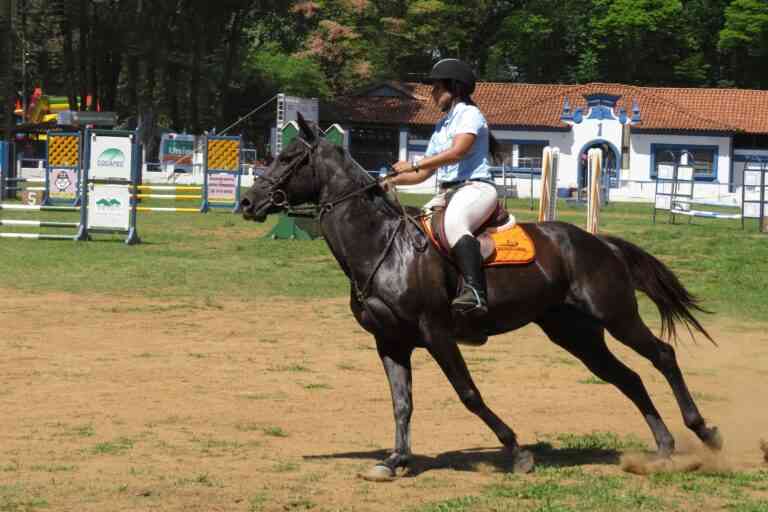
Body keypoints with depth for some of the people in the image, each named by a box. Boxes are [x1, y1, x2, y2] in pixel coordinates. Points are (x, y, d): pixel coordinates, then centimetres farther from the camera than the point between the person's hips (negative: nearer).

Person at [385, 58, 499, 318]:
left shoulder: (470, 114, -2)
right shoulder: (441, 126, 25)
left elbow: (456, 152, -19)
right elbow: (424, 174, 25)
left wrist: (413, 165, -21)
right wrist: (392, 180, 9)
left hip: (476, 187, -10)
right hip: (447, 192, 10)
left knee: (453, 221, -38)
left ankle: (475, 293, -51)